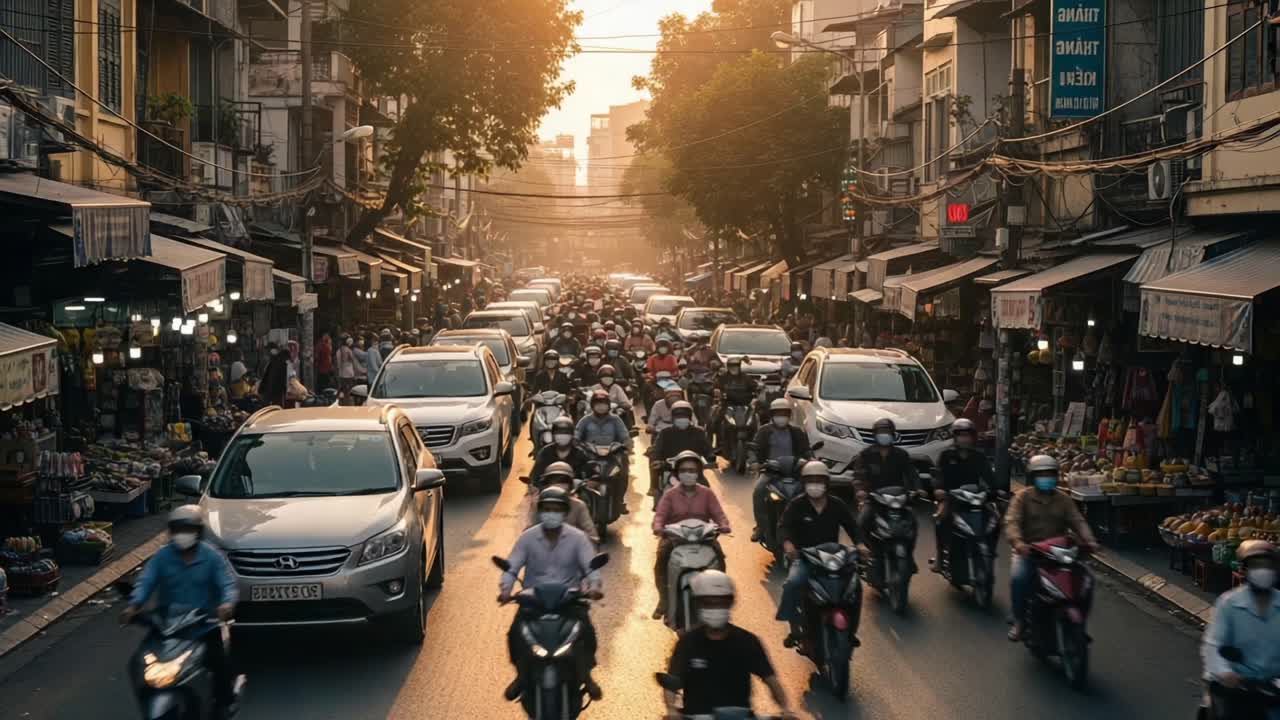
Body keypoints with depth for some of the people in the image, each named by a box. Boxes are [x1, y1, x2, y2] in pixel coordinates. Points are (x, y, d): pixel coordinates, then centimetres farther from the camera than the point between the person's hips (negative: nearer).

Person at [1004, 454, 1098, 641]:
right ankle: (1019, 621, -11)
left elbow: (1078, 521, 0)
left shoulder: (1063, 500, 13)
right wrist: (1017, 542, -33)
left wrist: (1088, 540, -21)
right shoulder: (1023, 497, 2)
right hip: (1028, 550, -2)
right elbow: (1012, 521, -12)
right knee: (1018, 578, -31)